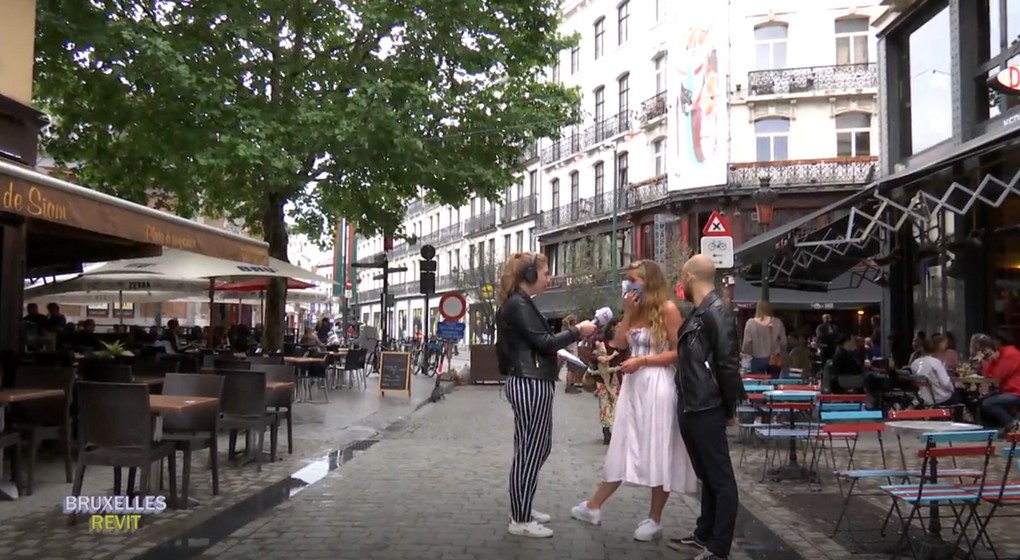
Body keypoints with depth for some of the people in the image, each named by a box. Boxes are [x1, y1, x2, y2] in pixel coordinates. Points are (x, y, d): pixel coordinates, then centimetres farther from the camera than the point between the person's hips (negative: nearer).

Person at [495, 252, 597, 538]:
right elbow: (544, 341, -19)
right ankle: (520, 520, 6)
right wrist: (577, 331, -7)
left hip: (530, 382, 11)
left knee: (538, 447, 17)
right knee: (529, 450, -3)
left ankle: (523, 509, 27)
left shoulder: (519, 303, 17)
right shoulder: (518, 305, -15)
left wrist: (570, 335, 12)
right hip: (530, 384, -11)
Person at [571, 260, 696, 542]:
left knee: (657, 453, 3)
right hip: (633, 384, 7)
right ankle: (593, 507, 20)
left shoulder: (668, 309, -9)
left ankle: (654, 520, 13)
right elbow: (619, 343, 7)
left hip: (658, 385, -7)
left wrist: (642, 360, -17)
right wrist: (628, 313, 0)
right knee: (623, 449, 13)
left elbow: (678, 352, -13)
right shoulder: (636, 309, 13)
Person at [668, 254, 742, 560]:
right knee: (706, 476, 18)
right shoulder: (698, 313, 14)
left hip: (707, 410, -10)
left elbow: (728, 365, -17)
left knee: (720, 479, 0)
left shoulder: (717, 312, -15)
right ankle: (704, 534, 29)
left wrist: (730, 410, -12)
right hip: (691, 408, 10)